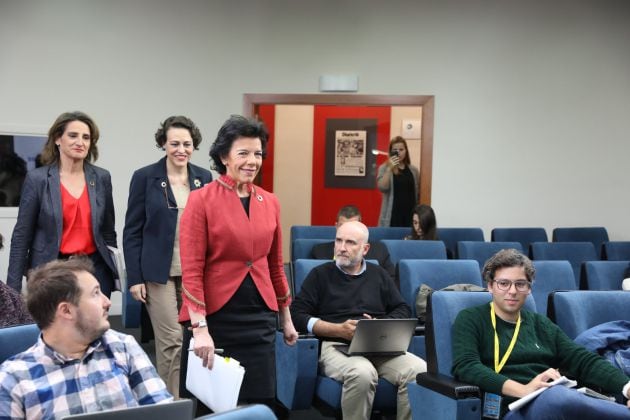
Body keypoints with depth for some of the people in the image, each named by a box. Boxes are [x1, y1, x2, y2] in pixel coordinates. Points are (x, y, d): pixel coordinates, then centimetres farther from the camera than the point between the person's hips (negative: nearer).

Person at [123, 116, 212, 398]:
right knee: (171, 340, -5)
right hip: (159, 272, -3)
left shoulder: (204, 178, 6)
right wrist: (134, 277, -8)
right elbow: (132, 231, -3)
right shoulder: (145, 177, -4)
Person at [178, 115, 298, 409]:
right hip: (215, 317, -4)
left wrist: (286, 317, 19)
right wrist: (200, 327, -19)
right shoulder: (201, 200, -8)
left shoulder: (270, 202, 7)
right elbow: (191, 270, -12)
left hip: (259, 318, 4)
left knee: (259, 402, 6)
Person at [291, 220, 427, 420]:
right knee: (362, 373, -37)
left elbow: (403, 310, 19)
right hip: (336, 345, -3)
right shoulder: (320, 274, 12)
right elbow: (298, 314, 3)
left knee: (420, 371, -26)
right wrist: (339, 329, -8)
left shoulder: (379, 274, 21)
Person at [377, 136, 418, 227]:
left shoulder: (413, 170, 11)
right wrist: (390, 168, -21)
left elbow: (417, 194, 14)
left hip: (410, 214, 3)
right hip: (392, 215, -3)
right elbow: (382, 187, -14)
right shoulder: (384, 168, 1)